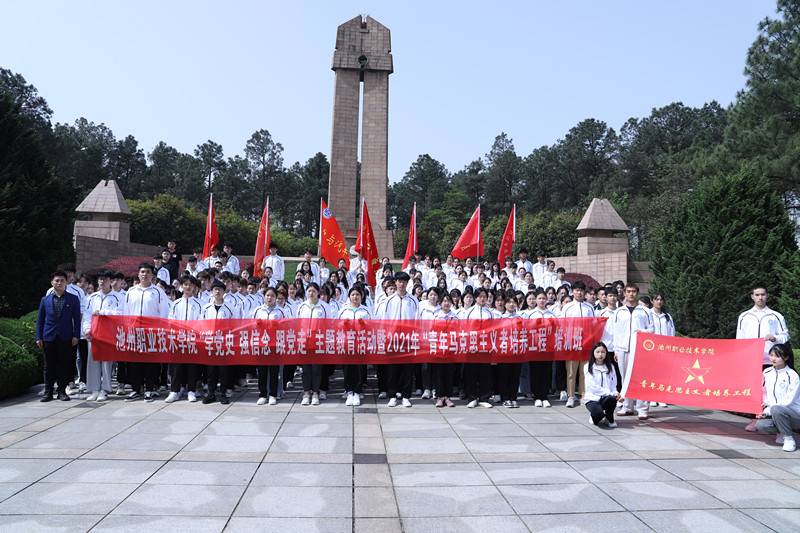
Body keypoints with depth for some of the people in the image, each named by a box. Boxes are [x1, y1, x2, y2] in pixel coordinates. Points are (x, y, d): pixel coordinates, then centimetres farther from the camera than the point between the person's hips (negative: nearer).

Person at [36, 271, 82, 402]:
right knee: (49, 365, 5)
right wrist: (39, 337, 3)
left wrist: (76, 336, -5)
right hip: (49, 337, 1)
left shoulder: (73, 299, 5)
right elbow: (40, 320, 11)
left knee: (64, 365, 1)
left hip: (66, 337, -1)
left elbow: (77, 318, 3)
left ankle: (62, 391, 10)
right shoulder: (45, 300, 10)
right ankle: (48, 391, 13)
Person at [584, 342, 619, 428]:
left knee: (612, 399, -34)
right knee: (598, 413, -35)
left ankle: (609, 419, -2)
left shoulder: (610, 367, 12)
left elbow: (613, 385, 11)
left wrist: (615, 393, -13)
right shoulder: (588, 367, -2)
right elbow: (593, 387, -10)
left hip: (606, 398, 4)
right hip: (592, 398, -3)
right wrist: (610, 393, -17)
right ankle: (594, 417, 5)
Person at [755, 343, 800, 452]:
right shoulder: (767, 373, 7)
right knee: (760, 425, -25)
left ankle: (789, 439, -16)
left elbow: (788, 401, -15)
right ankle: (782, 432, 5)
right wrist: (765, 404, -5)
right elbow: (764, 393, 16)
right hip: (772, 413, 5)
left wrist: (768, 411, -19)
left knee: (776, 409, -37)